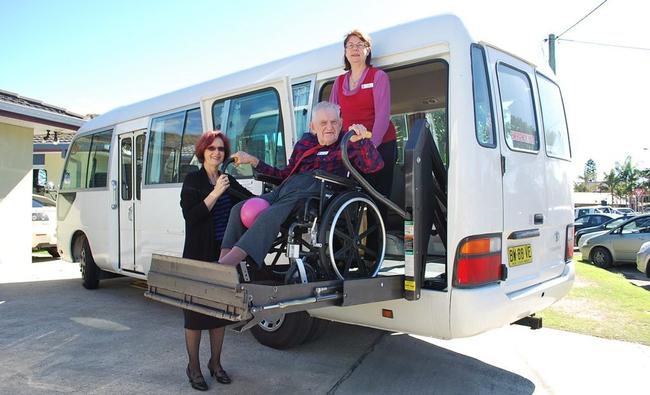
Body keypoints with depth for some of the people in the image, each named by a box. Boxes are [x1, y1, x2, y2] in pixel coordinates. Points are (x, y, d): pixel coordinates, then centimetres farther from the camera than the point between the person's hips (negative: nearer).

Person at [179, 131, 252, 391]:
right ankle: (193, 367, 20)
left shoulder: (228, 181, 12)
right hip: (199, 255, -5)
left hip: (223, 255, 5)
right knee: (196, 312, 5)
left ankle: (215, 363, 27)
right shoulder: (193, 180, -4)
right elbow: (190, 215, -16)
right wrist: (216, 193, -20)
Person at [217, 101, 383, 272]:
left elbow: (375, 165, -3)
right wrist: (253, 161, 26)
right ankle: (223, 259, -17)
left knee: (269, 216, -33)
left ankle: (229, 262, -41)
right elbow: (286, 173, 28)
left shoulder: (347, 144, 13)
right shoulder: (305, 142, 26)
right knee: (239, 209, -9)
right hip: (285, 188, 7)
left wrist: (362, 140, -19)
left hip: (316, 191, -7)